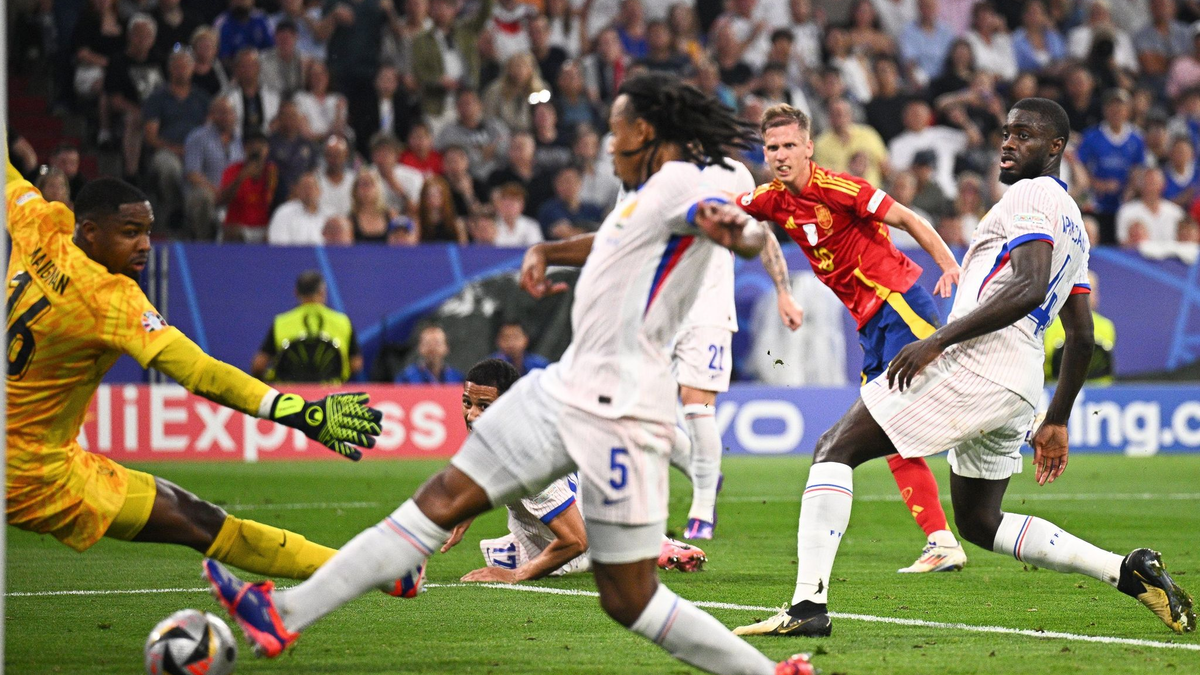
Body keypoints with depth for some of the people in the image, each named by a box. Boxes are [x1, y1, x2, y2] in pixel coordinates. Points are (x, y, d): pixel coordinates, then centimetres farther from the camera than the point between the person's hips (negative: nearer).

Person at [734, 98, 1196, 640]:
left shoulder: (1031, 195, -4)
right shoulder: (1073, 222, 25)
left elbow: (1028, 289, -21)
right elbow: (1082, 337, 27)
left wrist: (938, 340, -23)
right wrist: (1056, 422, 31)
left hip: (975, 362, -10)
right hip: (1019, 388, 10)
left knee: (835, 449, -7)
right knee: (980, 523, 21)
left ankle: (807, 604, -20)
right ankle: (1129, 572, 10)